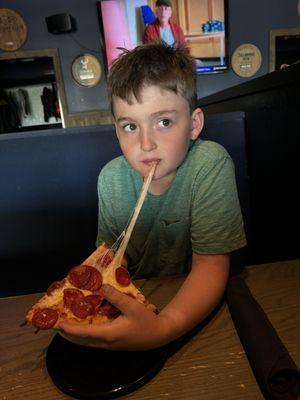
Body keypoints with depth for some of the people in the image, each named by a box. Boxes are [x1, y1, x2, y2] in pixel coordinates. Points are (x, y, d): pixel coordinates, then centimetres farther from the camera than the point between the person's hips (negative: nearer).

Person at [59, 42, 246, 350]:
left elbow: (210, 266, -22)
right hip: (131, 300, 2)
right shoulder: (111, 177, -9)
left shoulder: (210, 164, -21)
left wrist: (163, 328, -37)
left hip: (194, 304, -1)